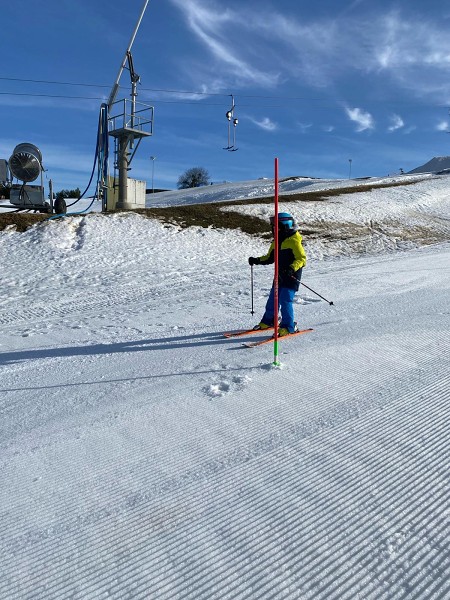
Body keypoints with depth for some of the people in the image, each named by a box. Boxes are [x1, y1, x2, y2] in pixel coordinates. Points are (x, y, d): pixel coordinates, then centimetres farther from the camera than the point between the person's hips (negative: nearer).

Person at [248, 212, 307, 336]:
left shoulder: (294, 241, -12)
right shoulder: (276, 242, 13)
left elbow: (302, 259, -16)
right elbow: (270, 258, 22)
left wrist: (292, 268, -32)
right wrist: (257, 260, 8)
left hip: (292, 277, -8)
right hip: (280, 276, 8)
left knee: (285, 301, -12)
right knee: (272, 299, 13)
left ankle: (288, 327, -2)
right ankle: (268, 321, 31)